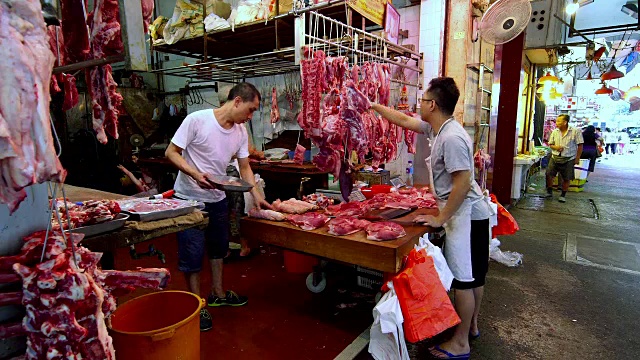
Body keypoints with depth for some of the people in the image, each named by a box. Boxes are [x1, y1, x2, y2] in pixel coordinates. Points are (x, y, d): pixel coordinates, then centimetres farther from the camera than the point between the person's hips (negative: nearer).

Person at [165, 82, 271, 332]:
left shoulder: (240, 131, -2)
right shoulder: (197, 120, -20)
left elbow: (244, 167, 5)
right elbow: (171, 153, -16)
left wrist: (256, 195, -4)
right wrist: (195, 174, -31)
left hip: (218, 198, 7)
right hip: (189, 199, -7)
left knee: (219, 246, 19)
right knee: (193, 253, 2)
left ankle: (217, 294, 39)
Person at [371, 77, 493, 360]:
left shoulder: (451, 137, -24)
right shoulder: (437, 128, 7)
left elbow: (463, 183, -26)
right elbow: (404, 120, 18)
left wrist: (441, 218, -19)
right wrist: (373, 106, 23)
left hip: (465, 214, -10)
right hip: (472, 213, 10)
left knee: (464, 278, 2)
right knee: (473, 274, 21)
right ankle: (471, 326, 40)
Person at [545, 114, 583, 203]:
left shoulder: (575, 131, -8)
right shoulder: (554, 132, 3)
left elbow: (580, 145, -4)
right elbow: (550, 144, 10)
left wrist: (577, 158, -6)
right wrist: (555, 147, -12)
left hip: (568, 159, -3)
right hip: (555, 157, 3)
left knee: (566, 179, 5)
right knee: (549, 174, -4)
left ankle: (563, 195, 21)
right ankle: (549, 192, 15)